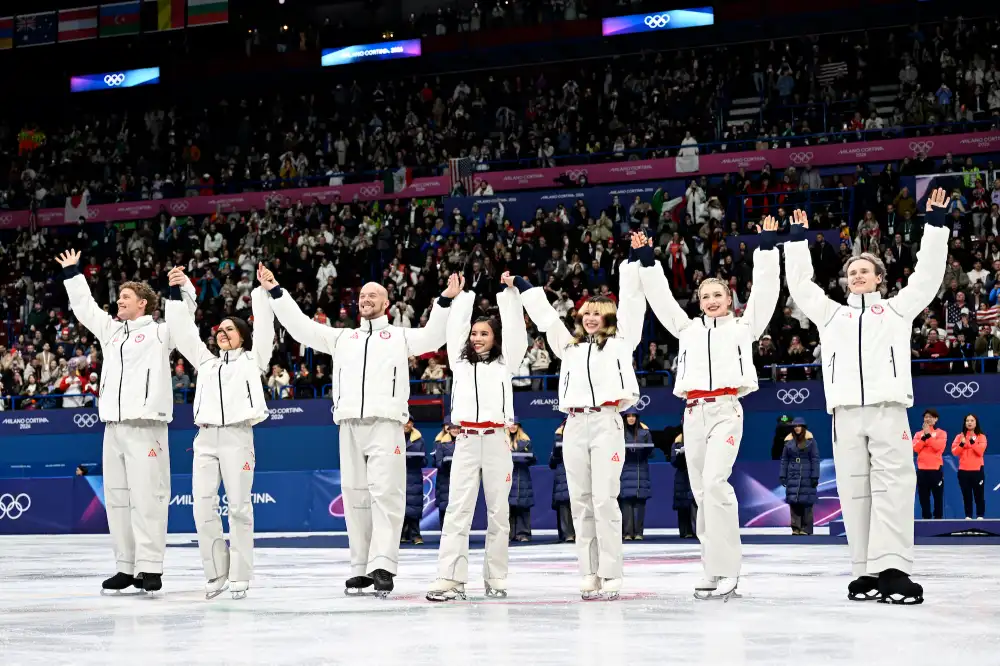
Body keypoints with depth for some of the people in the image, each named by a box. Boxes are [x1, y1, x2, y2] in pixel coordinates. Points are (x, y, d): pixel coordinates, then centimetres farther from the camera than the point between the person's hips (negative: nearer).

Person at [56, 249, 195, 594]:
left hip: (145, 427, -7)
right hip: (113, 426, 7)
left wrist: (182, 284, -20)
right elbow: (84, 307, 31)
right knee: (117, 498, 6)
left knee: (147, 497, -9)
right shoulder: (110, 330, 21)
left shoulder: (160, 332, 4)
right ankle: (125, 567, 12)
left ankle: (150, 568, -8)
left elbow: (185, 310, -7)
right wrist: (73, 274, 33)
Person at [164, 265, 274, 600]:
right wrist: (175, 293, 12)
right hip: (206, 437, 4)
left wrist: (262, 291, -5)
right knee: (203, 506, -4)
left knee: (239, 506, -4)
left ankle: (240, 576, 1)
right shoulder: (206, 361, 24)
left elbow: (264, 329, 2)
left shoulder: (251, 360, 13)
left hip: (237, 436, -4)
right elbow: (184, 332, 20)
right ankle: (216, 574, 4)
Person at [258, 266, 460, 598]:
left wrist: (445, 301, -14)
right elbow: (302, 328, 20)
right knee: (355, 496, 3)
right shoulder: (342, 337, 25)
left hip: (385, 424, -4)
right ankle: (360, 568, 7)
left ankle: (383, 566, -18)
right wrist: (276, 292, 15)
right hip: (349, 425, 4)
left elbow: (433, 337, 0)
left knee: (385, 493, -13)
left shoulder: (400, 336, 16)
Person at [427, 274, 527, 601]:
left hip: (497, 440, -1)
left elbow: (514, 328, 4)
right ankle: (450, 579, -12)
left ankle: (495, 578, 9)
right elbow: (455, 326, 18)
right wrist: (464, 294, 22)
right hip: (466, 441, 1)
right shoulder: (460, 361, 16)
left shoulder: (504, 362, 10)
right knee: (458, 510, -6)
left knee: (498, 511, 3)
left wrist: (509, 291, 2)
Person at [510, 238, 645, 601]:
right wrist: (523, 285, 29)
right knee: (580, 502, 3)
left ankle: (611, 576, -8)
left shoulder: (620, 342, 11)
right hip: (574, 425, 5)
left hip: (606, 423, -5)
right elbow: (545, 315, 27)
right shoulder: (570, 346, 22)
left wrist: (631, 263, 3)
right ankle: (589, 574, 6)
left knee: (604, 500, -10)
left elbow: (630, 304, 6)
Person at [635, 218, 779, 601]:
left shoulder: (743, 326, 13)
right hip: (693, 412, 5)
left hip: (726, 411, -5)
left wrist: (767, 247, 2)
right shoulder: (688, 329, 21)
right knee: (701, 491, 4)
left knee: (714, 483, -20)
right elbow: (660, 297, 22)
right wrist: (646, 260, 16)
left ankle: (726, 569, -19)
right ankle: (715, 569, 9)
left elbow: (764, 290, 6)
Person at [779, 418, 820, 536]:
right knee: (793, 500, -2)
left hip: (806, 475, -3)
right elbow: (784, 459, 9)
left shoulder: (810, 440, -2)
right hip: (793, 475, 3)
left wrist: (815, 477, -9)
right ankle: (795, 528, 2)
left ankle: (806, 529, 0)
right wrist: (782, 476, 3)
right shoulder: (789, 440, 6)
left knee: (806, 501, -3)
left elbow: (815, 459, -3)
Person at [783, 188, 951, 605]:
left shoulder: (898, 308, 18)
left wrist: (935, 224, 9)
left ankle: (893, 569, -20)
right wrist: (798, 240, 21)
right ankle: (866, 572, 0)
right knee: (854, 491, -1)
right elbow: (800, 285, 24)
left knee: (892, 487, -13)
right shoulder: (831, 314, 24)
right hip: (845, 413, 3)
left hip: (888, 410, -3)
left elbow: (927, 275, 13)